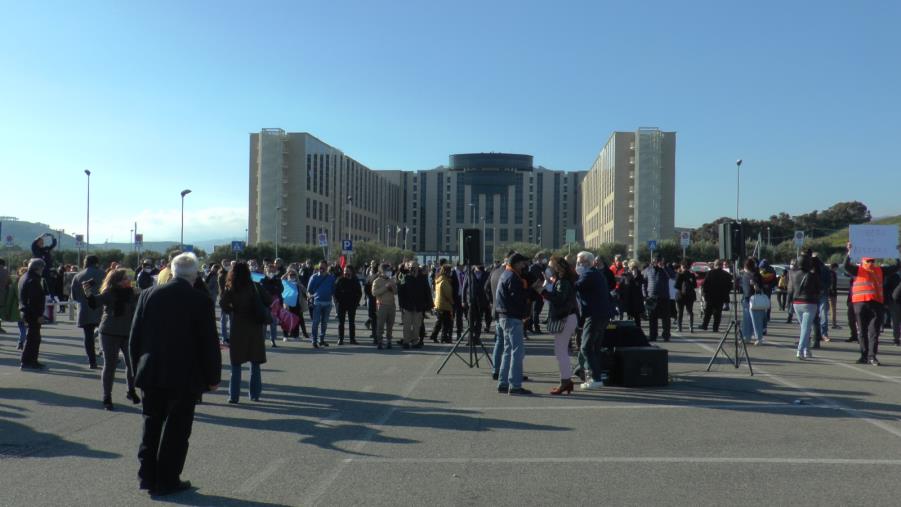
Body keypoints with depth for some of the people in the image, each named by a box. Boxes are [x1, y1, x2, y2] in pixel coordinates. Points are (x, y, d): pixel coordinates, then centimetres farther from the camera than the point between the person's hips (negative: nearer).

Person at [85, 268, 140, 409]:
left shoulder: (131, 293, 3)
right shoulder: (109, 293, -11)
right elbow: (94, 302, -26)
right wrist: (88, 289, -39)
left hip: (129, 334, 4)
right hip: (110, 334, -4)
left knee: (133, 363, 5)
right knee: (109, 365, 3)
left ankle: (131, 391, 26)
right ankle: (107, 397, 14)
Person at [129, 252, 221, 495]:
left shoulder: (148, 295, -1)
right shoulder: (201, 301, -13)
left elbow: (134, 337, 4)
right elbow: (209, 343, -10)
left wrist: (138, 368, 16)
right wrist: (212, 377, 0)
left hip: (151, 374, 4)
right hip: (185, 377, -4)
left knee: (152, 423, 17)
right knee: (176, 429, 7)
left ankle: (147, 475, 24)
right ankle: (167, 481, 14)